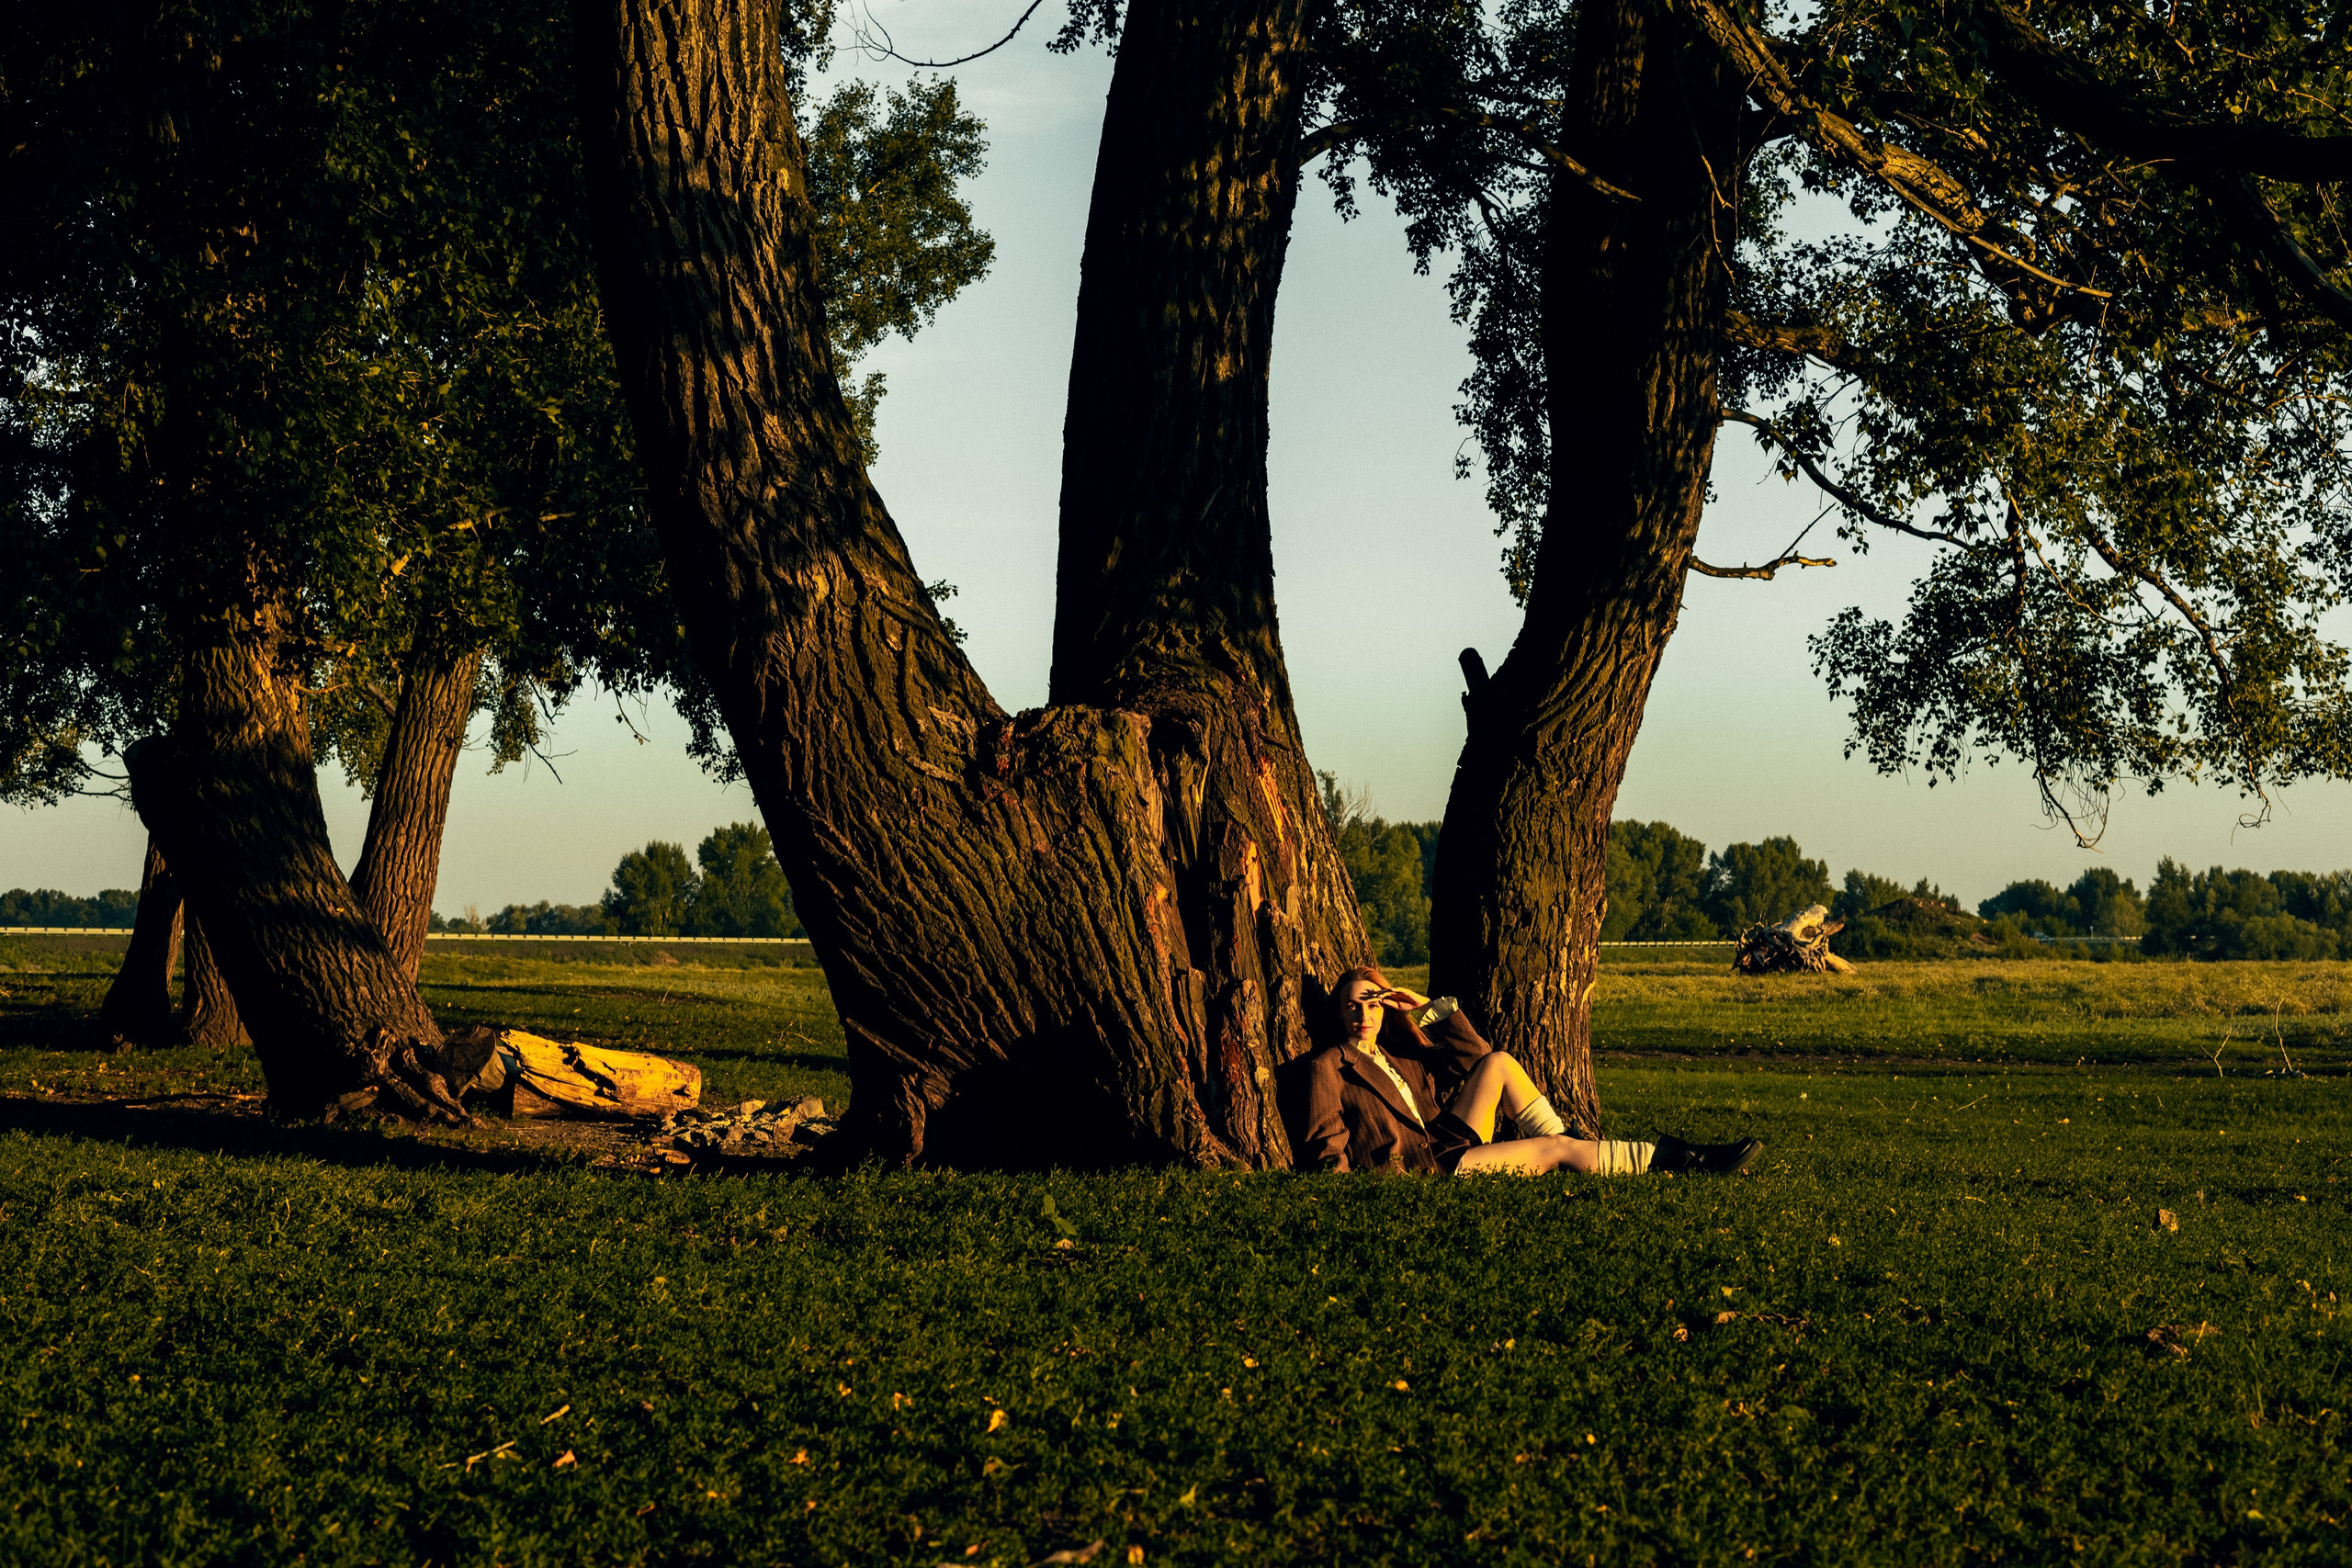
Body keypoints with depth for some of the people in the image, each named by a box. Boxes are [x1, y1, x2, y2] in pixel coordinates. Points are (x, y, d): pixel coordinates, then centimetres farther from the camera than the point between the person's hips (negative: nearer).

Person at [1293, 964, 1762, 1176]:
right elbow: (1326, 1148, -4)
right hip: (1412, 1174, -8)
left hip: (1447, 1147, 8)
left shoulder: (1402, 1057, 24)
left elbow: (1475, 1061, 18)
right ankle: (1669, 1157, -11)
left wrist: (1432, 1009, 11)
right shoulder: (1328, 1066, 3)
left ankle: (1564, 1144, -7)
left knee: (1498, 1063, -7)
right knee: (1557, 1148, -16)